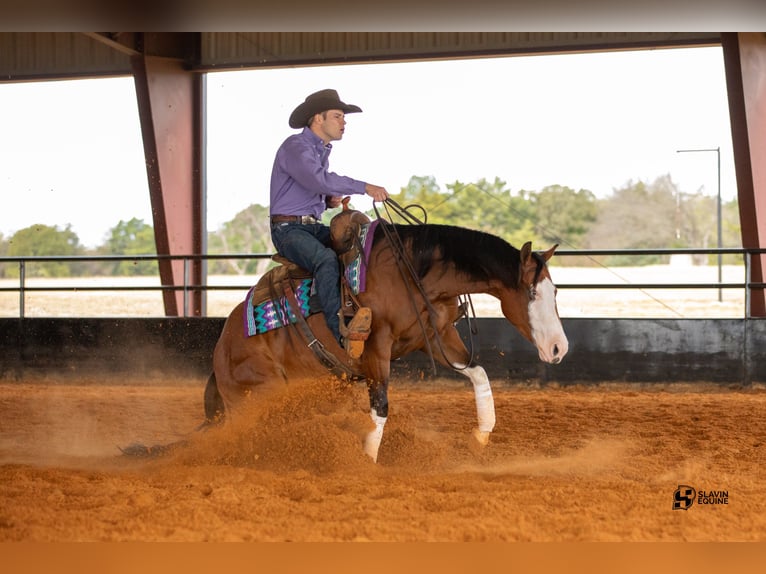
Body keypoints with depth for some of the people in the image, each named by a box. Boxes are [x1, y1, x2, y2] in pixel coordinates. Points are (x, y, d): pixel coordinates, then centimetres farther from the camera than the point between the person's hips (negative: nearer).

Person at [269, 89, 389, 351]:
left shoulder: (322, 150, 17)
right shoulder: (295, 147, -13)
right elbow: (320, 180, -30)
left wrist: (330, 200, 6)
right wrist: (365, 187, -31)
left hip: (313, 226, 9)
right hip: (288, 228, -9)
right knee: (326, 259, -35)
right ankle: (340, 332, -41)